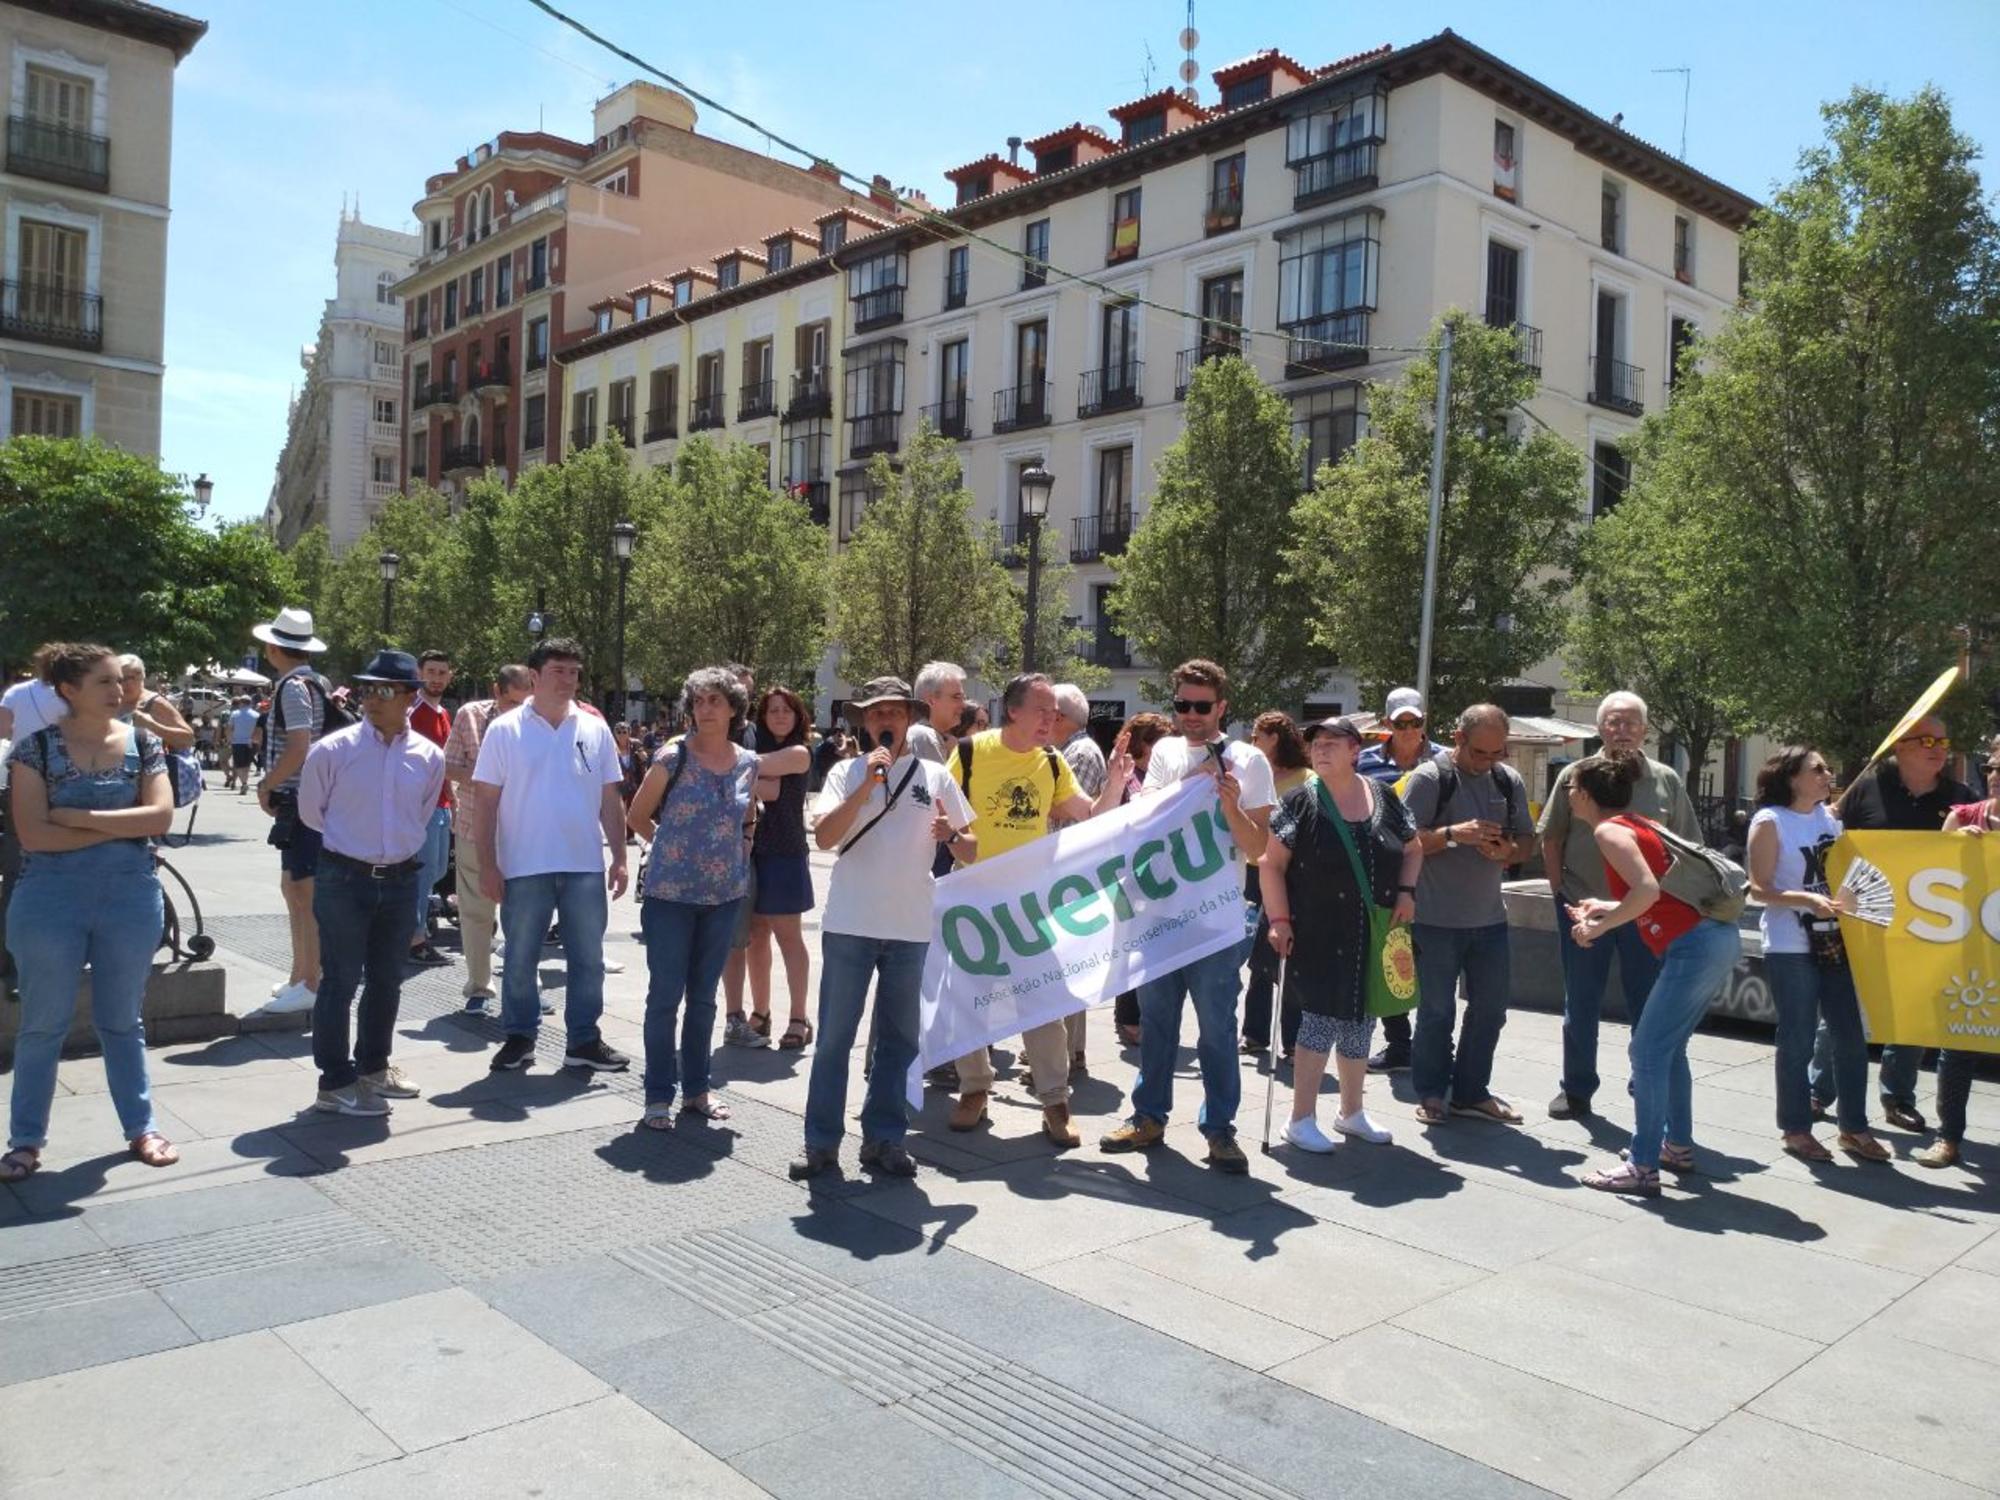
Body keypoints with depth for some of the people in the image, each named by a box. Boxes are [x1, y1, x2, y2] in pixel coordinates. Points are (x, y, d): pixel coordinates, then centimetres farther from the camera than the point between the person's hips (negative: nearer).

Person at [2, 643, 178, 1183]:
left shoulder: (142, 742, 1)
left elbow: (160, 815, -11)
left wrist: (80, 817, -15)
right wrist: (121, 827, -13)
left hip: (132, 895, 2)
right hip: (52, 897, -2)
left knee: (123, 1020, 14)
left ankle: (140, 1127, 24)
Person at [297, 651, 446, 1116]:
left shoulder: (429, 757, -2)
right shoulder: (333, 750, -11)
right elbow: (311, 811, 4)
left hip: (402, 879, 4)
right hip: (344, 880, -4)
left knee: (387, 981, 16)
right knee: (340, 981, 1)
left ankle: (373, 1066, 33)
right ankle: (335, 1082, 12)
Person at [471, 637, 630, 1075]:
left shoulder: (596, 730, 5)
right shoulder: (504, 730, -2)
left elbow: (610, 801, 9)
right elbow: (485, 801, -2)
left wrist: (619, 858, 4)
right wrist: (487, 865, -7)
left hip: (586, 866, 2)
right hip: (524, 868, -2)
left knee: (588, 959, 8)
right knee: (520, 960, 9)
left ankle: (584, 1040, 19)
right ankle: (519, 1038, 23)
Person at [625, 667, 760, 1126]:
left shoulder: (749, 763, 2)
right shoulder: (673, 758, -9)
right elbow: (637, 817, 2)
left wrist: (739, 859, 9)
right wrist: (675, 847, 3)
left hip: (724, 895, 4)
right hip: (670, 894, -4)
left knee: (704, 997, 13)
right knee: (666, 996, 1)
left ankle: (696, 1088, 25)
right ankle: (659, 1095, 12)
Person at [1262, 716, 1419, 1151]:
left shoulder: (1385, 797, 5)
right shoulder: (1300, 801, -7)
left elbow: (1413, 850, 16)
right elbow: (1272, 863, -8)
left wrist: (1406, 892, 1)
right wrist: (1279, 919, -15)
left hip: (1374, 936, 5)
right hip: (1319, 936, -5)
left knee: (1361, 1021, 14)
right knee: (1322, 1020, -6)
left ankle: (1351, 1112, 31)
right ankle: (1302, 1120, 6)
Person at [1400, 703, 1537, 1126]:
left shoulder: (1509, 780, 6)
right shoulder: (1429, 778, -10)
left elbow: (1527, 841, 11)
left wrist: (1508, 850, -11)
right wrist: (1453, 833, -26)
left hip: (1489, 917, 6)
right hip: (1437, 919, -5)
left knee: (1490, 1009, 13)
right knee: (1437, 1011, 5)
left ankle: (1470, 1092, 28)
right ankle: (1431, 1093, 20)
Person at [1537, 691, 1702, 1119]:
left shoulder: (1666, 781, 4)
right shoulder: (1575, 776, 1)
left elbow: (1687, 846, 7)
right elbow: (1550, 838, 6)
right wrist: (1560, 890, -1)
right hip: (1583, 908, 0)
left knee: (1649, 1008, 6)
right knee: (1580, 1007, 10)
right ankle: (1576, 1090, 23)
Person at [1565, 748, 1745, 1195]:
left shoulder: (1609, 830, -8)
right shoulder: (1636, 824, 18)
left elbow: (1648, 890, -23)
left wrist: (1598, 927, -13)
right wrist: (1604, 908, 25)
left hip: (1694, 946, -10)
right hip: (1718, 938, 10)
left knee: (1648, 1053, -5)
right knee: (1668, 1048, 20)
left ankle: (1643, 1168, -1)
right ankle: (1678, 1146, 31)